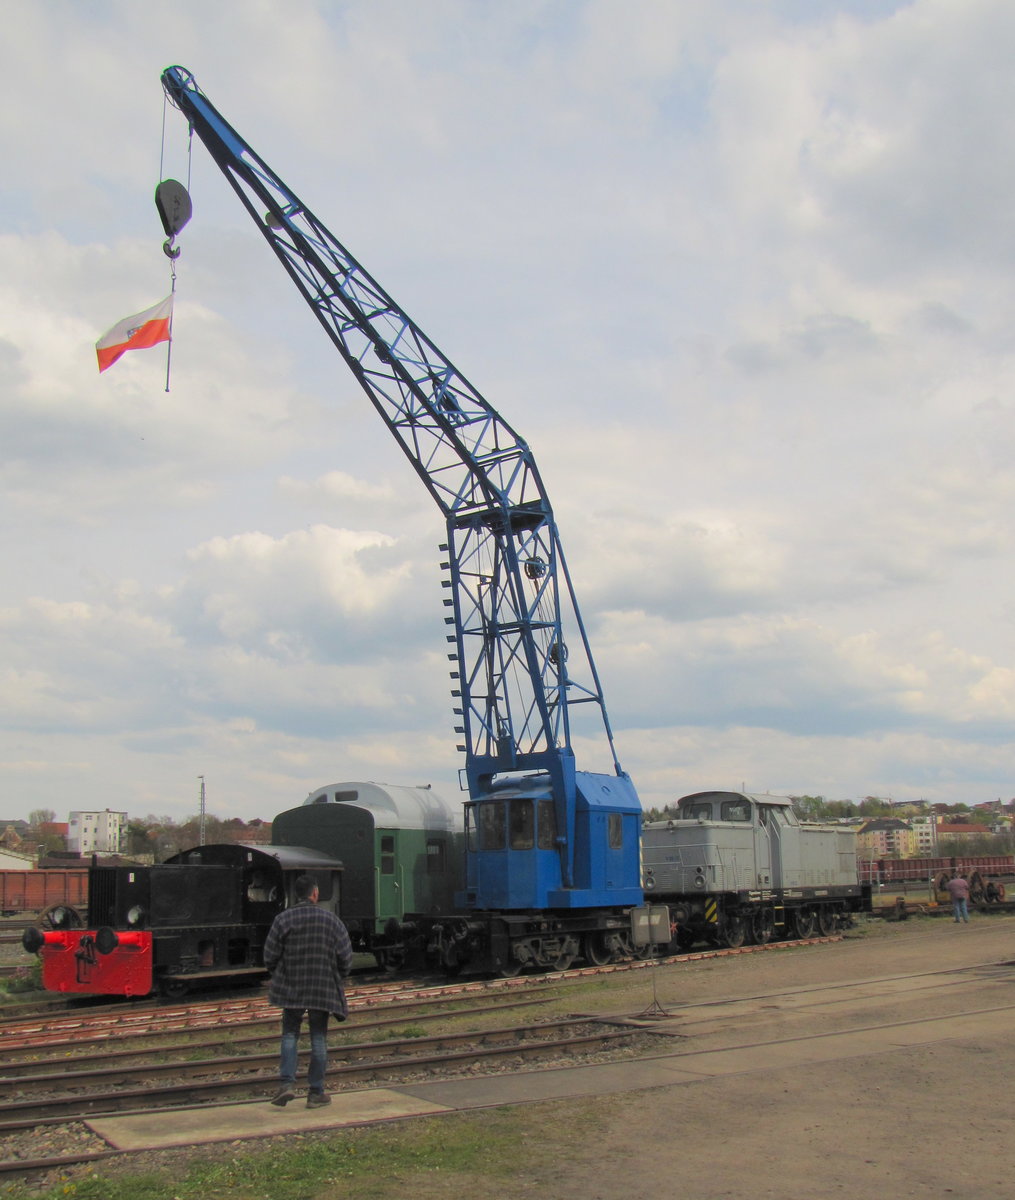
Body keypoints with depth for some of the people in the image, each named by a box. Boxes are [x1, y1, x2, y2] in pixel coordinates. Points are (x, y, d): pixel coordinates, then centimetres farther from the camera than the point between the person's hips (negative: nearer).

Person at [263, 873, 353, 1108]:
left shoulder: (282, 919, -5)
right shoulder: (330, 919, -4)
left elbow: (270, 956, -4)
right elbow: (345, 956, -4)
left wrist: (279, 976, 15)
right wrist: (336, 976, 14)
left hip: (291, 988, 0)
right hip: (323, 989, 0)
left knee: (289, 1034, 12)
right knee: (318, 1038, 7)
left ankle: (287, 1083, -3)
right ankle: (316, 1093, 11)